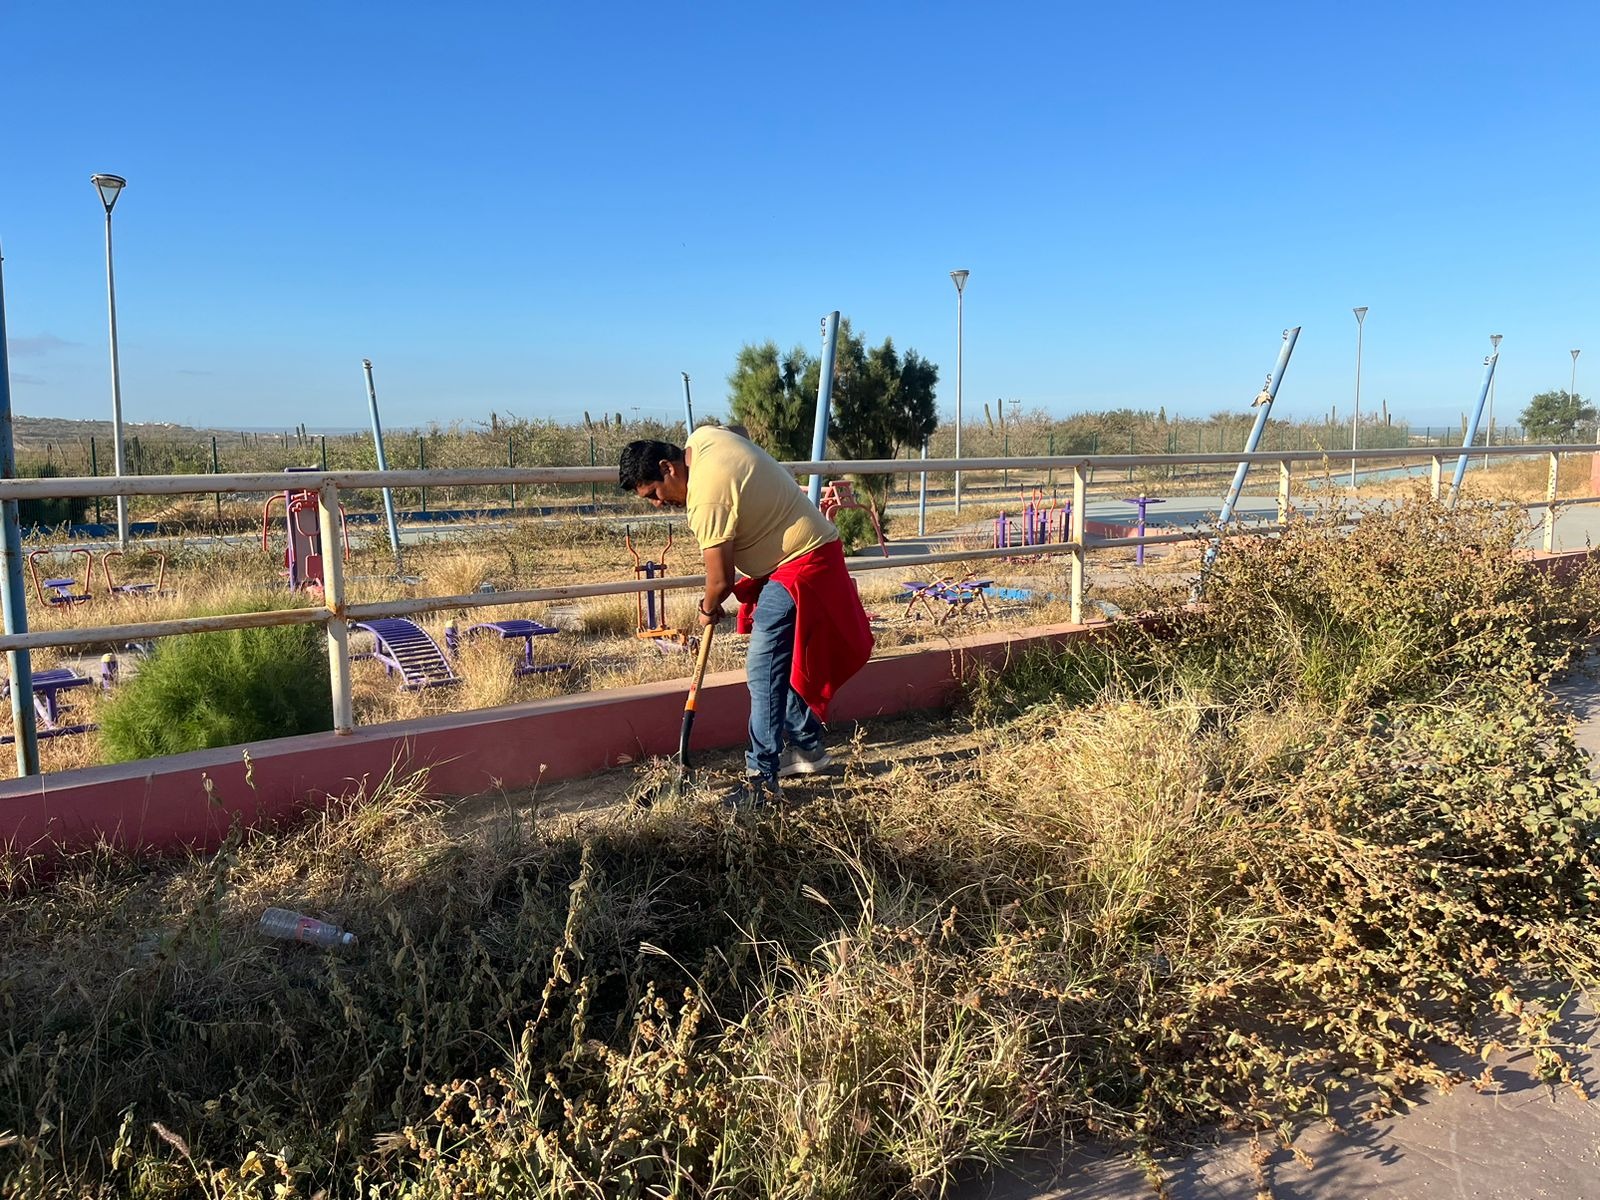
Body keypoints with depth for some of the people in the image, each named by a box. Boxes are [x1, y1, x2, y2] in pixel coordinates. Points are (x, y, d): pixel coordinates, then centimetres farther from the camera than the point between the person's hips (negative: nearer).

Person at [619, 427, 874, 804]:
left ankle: (761, 780, -9)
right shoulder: (702, 437, 1)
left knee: (764, 670, -12)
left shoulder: (708, 497, -25)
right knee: (784, 662, 18)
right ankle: (808, 748, 30)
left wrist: (709, 610, 1)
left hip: (800, 566, -11)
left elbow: (720, 580, -22)